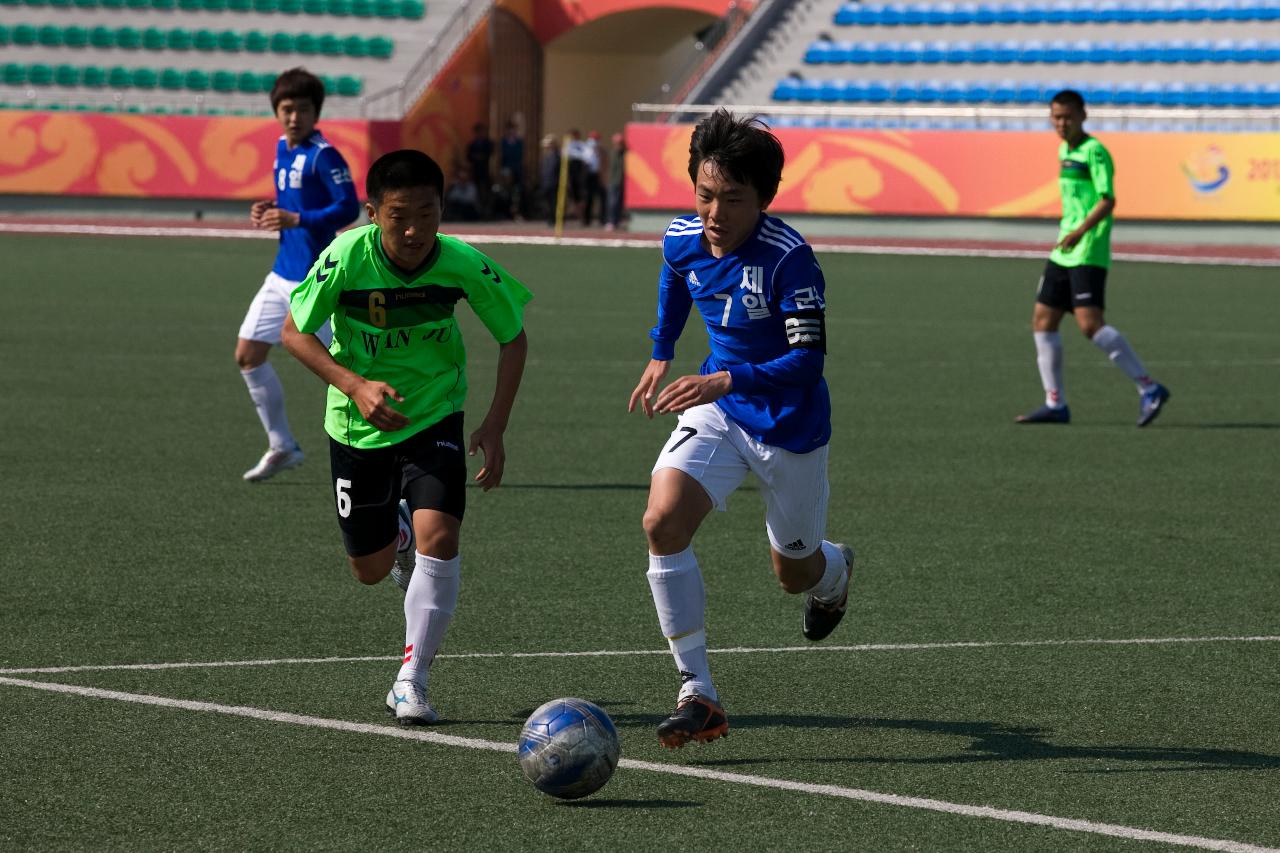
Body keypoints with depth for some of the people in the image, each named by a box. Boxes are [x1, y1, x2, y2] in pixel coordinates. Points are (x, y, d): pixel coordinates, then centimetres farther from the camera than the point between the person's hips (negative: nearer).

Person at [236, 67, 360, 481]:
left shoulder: (323, 155, -15)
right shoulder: (283, 150, 11)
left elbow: (349, 207, -21)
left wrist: (295, 219, -27)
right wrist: (270, 210, 4)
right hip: (283, 275, 9)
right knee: (248, 354, 7)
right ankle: (282, 447, 18)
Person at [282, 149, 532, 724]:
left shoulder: (463, 265, -21)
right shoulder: (346, 258, -24)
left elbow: (513, 337, -5)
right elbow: (295, 332, -11)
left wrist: (495, 428, -12)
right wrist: (355, 385, -25)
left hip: (434, 415, -1)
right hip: (358, 424, 1)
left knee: (438, 536, -23)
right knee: (370, 570, 10)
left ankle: (411, 679, -8)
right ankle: (389, 525, 49)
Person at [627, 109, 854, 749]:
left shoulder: (788, 259, -27)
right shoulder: (683, 240, -9)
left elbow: (808, 360, -29)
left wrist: (726, 381, -42)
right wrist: (661, 353, 23)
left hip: (789, 427, -4)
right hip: (715, 411, 4)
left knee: (794, 571, 14)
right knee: (663, 523, -23)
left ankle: (835, 570, 56)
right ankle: (698, 696, -18)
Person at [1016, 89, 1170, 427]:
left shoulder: (1094, 151, -11)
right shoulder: (1064, 151, 16)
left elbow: (1107, 200, -22)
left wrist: (1080, 231, -33)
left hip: (1088, 253, -9)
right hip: (1063, 253, 9)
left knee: (1090, 323, -19)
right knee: (1042, 321, 8)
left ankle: (1149, 388, -16)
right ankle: (1055, 405, 13)